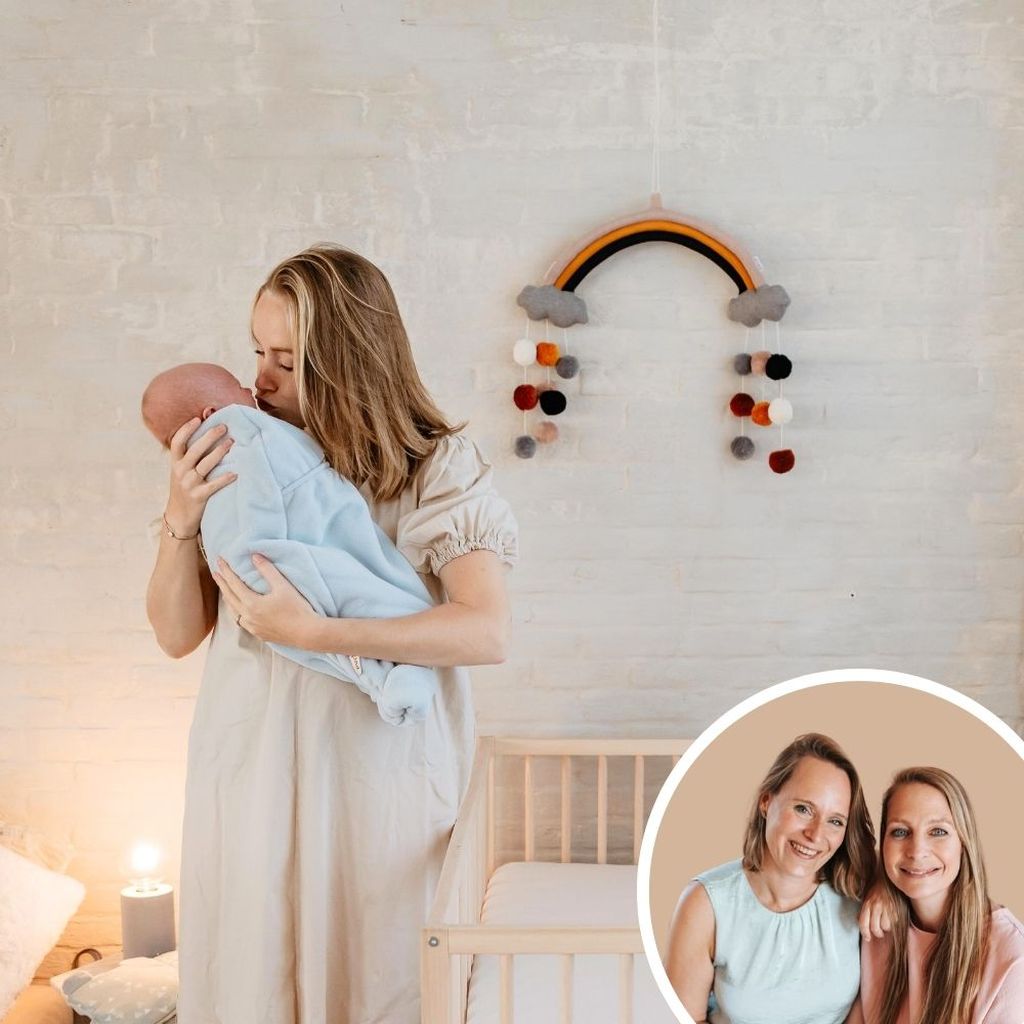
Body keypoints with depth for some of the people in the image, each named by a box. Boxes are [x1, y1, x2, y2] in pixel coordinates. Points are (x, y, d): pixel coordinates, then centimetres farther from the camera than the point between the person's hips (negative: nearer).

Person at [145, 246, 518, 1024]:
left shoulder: (436, 464, -8)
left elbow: (488, 633, -20)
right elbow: (177, 634, 4)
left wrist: (314, 632, -25)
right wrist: (183, 517, -12)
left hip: (378, 770, -3)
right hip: (248, 768, 3)